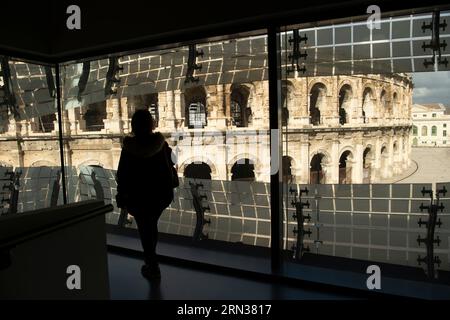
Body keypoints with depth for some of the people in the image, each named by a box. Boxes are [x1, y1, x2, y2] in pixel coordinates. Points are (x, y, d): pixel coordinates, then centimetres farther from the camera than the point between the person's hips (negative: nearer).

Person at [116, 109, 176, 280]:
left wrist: (121, 196, 2)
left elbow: (122, 174, -9)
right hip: (161, 193, 3)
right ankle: (151, 260, 37)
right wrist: (169, 190, 15)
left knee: (145, 230, 10)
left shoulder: (129, 148, -15)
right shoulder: (161, 143, -9)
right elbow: (170, 168, 0)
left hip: (138, 196, -3)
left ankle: (153, 267, 18)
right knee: (152, 225, 22)